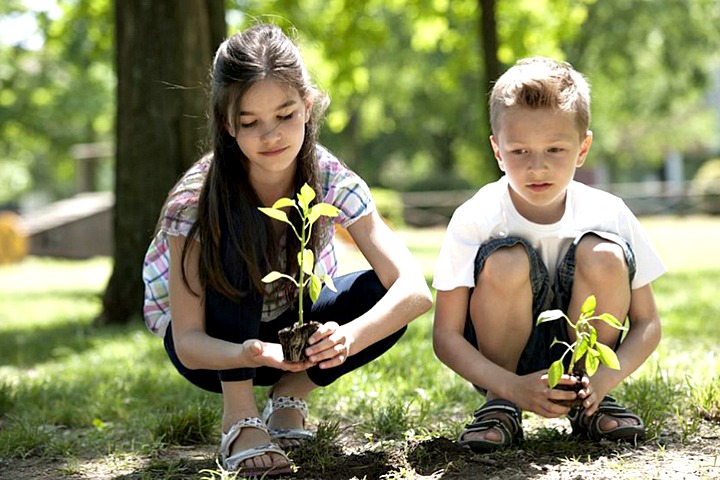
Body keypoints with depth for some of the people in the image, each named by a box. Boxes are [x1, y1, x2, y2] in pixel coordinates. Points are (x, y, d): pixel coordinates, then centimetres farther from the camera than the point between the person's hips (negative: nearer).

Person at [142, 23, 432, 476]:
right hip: (216, 346, -3)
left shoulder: (332, 180, -22)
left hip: (291, 334, 3)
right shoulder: (198, 199, -27)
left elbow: (415, 288, -32)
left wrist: (348, 336, -51)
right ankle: (239, 416, -21)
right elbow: (188, 342, -26)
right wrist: (251, 354, -49)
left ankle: (290, 396, -1)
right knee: (237, 230, -33)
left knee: (384, 294, -27)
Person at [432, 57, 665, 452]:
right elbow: (446, 336, -16)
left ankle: (589, 405, -4)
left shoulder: (608, 214, -13)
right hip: (499, 362, -2)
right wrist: (513, 387, -32)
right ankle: (499, 405, -8)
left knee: (603, 255, -25)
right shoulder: (475, 219, -18)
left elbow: (647, 323, -6)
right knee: (507, 261, -30)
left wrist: (605, 377, -26)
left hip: (580, 354, 2)